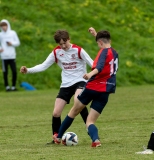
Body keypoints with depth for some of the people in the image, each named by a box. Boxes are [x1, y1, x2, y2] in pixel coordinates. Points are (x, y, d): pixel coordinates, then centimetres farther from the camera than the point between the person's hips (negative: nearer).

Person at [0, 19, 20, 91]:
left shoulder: (13, 33, 9)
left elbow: (18, 42, 12)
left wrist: (12, 43, -7)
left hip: (12, 56, 1)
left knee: (14, 71, -4)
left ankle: (13, 86, 7)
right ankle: (7, 86, 6)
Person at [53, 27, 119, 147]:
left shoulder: (104, 51, -7)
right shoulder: (114, 53, 16)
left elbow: (100, 66, -29)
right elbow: (105, 44, 42)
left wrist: (91, 74, -45)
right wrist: (96, 34, 48)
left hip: (92, 87, -5)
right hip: (105, 92, 5)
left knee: (74, 111, 18)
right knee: (90, 122, 4)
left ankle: (59, 137, 30)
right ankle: (96, 140, -28)